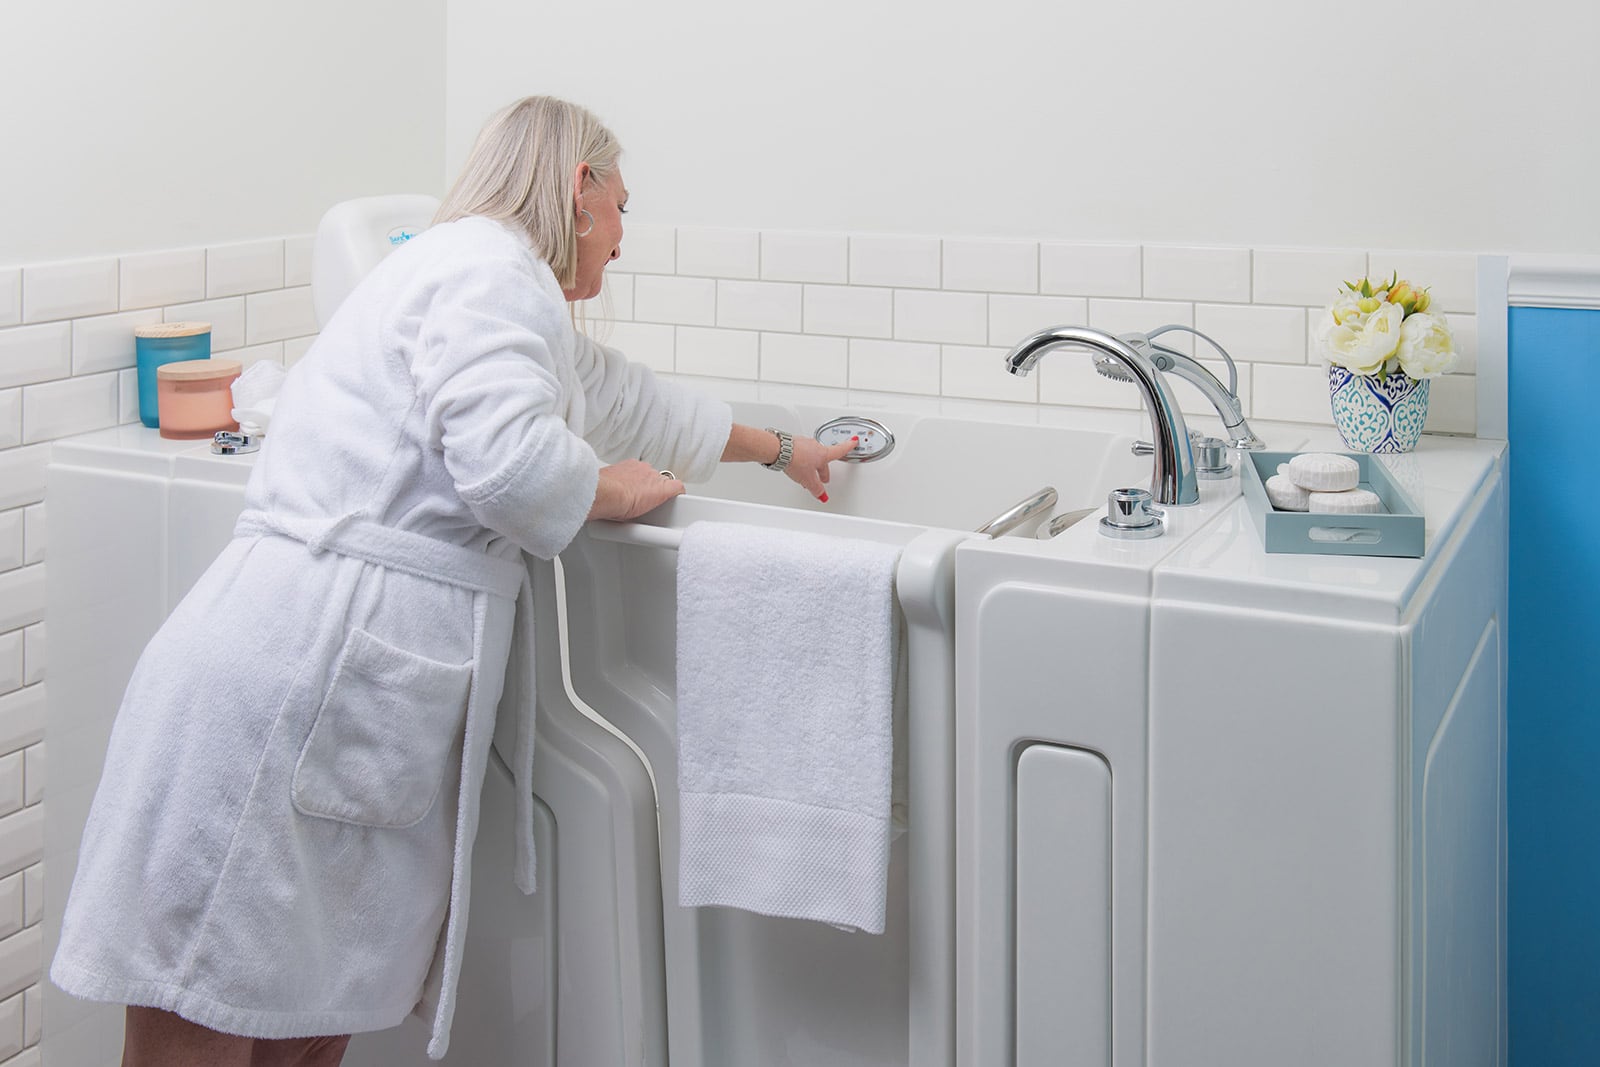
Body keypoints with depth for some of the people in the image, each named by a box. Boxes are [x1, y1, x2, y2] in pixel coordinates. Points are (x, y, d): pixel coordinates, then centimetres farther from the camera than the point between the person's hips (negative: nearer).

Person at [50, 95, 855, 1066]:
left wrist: (782, 451, 54)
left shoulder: (511, 291, 27)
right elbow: (507, 458, -21)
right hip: (297, 679, -10)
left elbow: (628, 399, 42)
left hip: (358, 693, 10)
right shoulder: (494, 269, -5)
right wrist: (616, 494, 1)